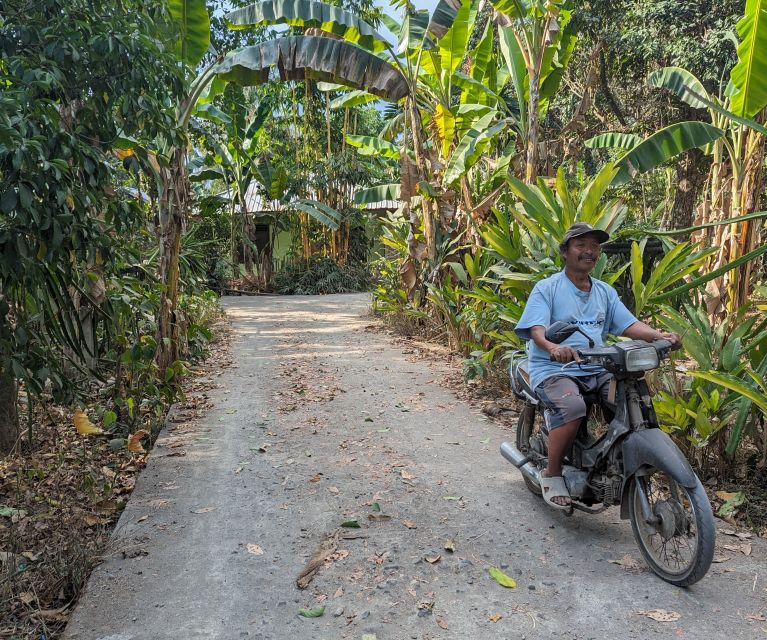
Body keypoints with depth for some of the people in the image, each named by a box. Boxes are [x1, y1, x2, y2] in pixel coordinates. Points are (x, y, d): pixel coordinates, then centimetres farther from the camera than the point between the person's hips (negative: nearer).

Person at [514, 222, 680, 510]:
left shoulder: (605, 292, 20)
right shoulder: (547, 288, 0)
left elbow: (629, 324, 8)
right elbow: (535, 328, -15)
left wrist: (658, 335, -12)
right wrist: (553, 347, -37)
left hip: (598, 370, 6)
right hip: (554, 370, -5)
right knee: (572, 407, -34)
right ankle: (552, 474, -12)